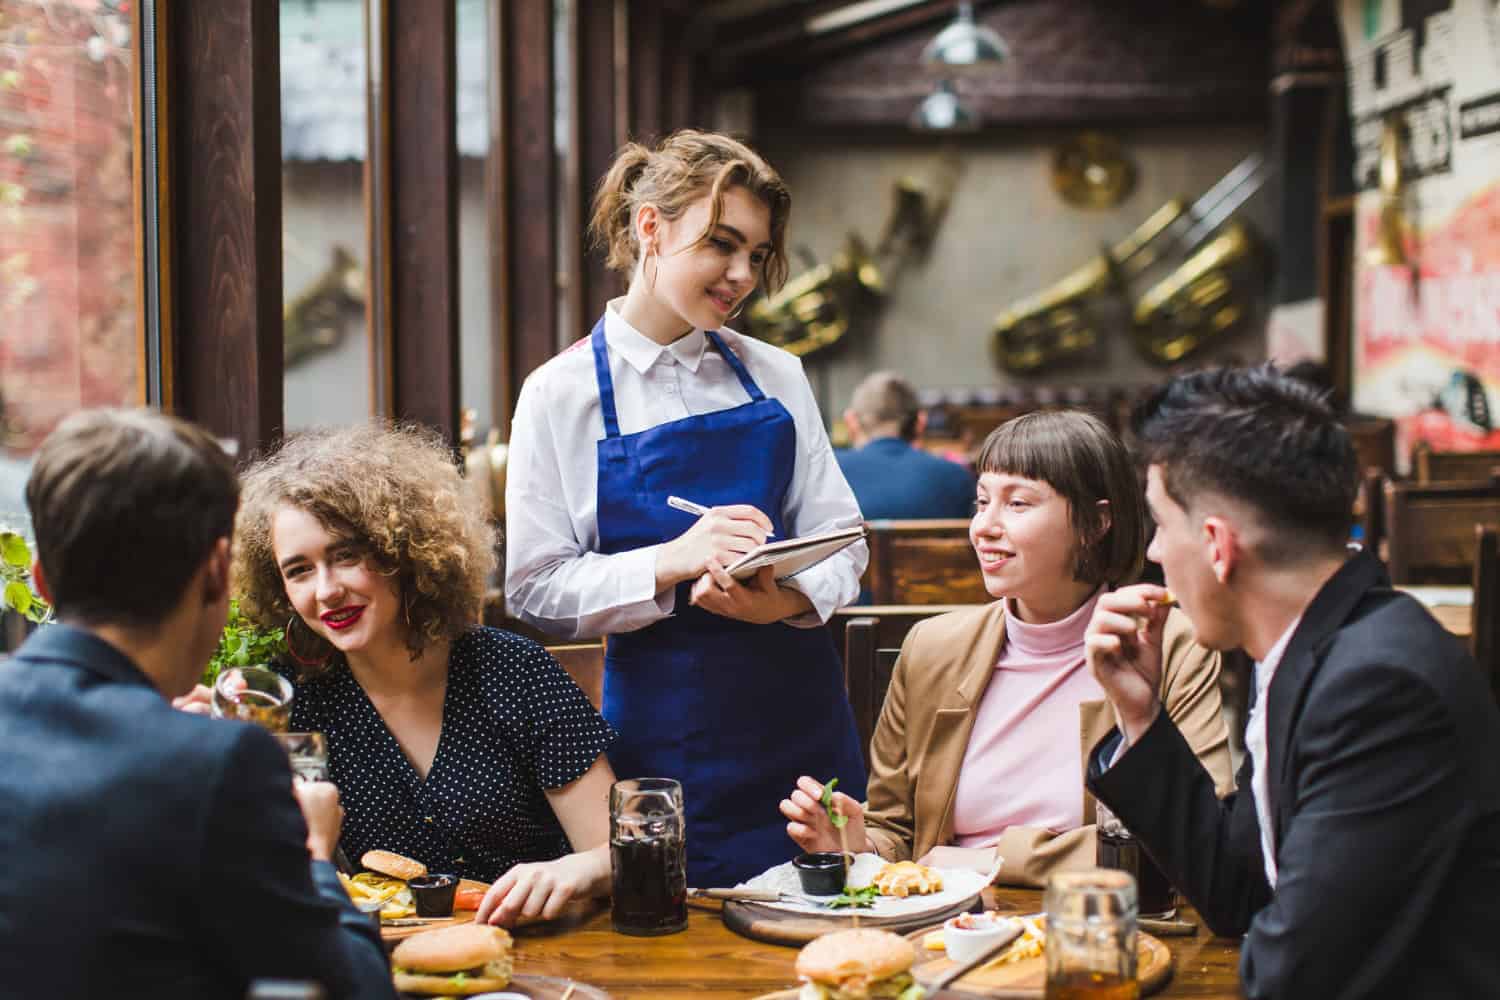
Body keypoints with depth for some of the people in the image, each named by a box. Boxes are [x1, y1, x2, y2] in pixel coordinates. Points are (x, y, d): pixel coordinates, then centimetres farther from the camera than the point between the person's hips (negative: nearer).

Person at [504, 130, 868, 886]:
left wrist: (784, 599, -17)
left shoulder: (775, 377, 8)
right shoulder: (561, 395, -2)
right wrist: (675, 561, -21)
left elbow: (842, 540, 5)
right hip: (666, 733, -3)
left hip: (800, 711, 3)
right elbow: (536, 588, -6)